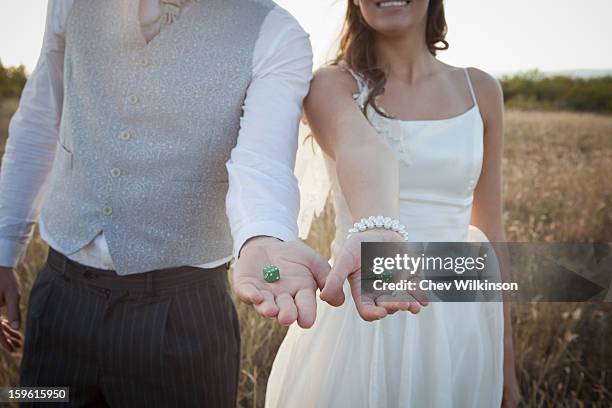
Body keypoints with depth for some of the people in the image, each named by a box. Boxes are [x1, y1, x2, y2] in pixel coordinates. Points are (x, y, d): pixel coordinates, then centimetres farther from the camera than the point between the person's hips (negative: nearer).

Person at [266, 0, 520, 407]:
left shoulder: (480, 89, 3)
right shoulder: (331, 84, -6)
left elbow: (489, 231, 6)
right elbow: (361, 150, -29)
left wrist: (506, 357, 9)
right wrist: (373, 233, -50)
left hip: (456, 326, 3)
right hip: (356, 324, -2)